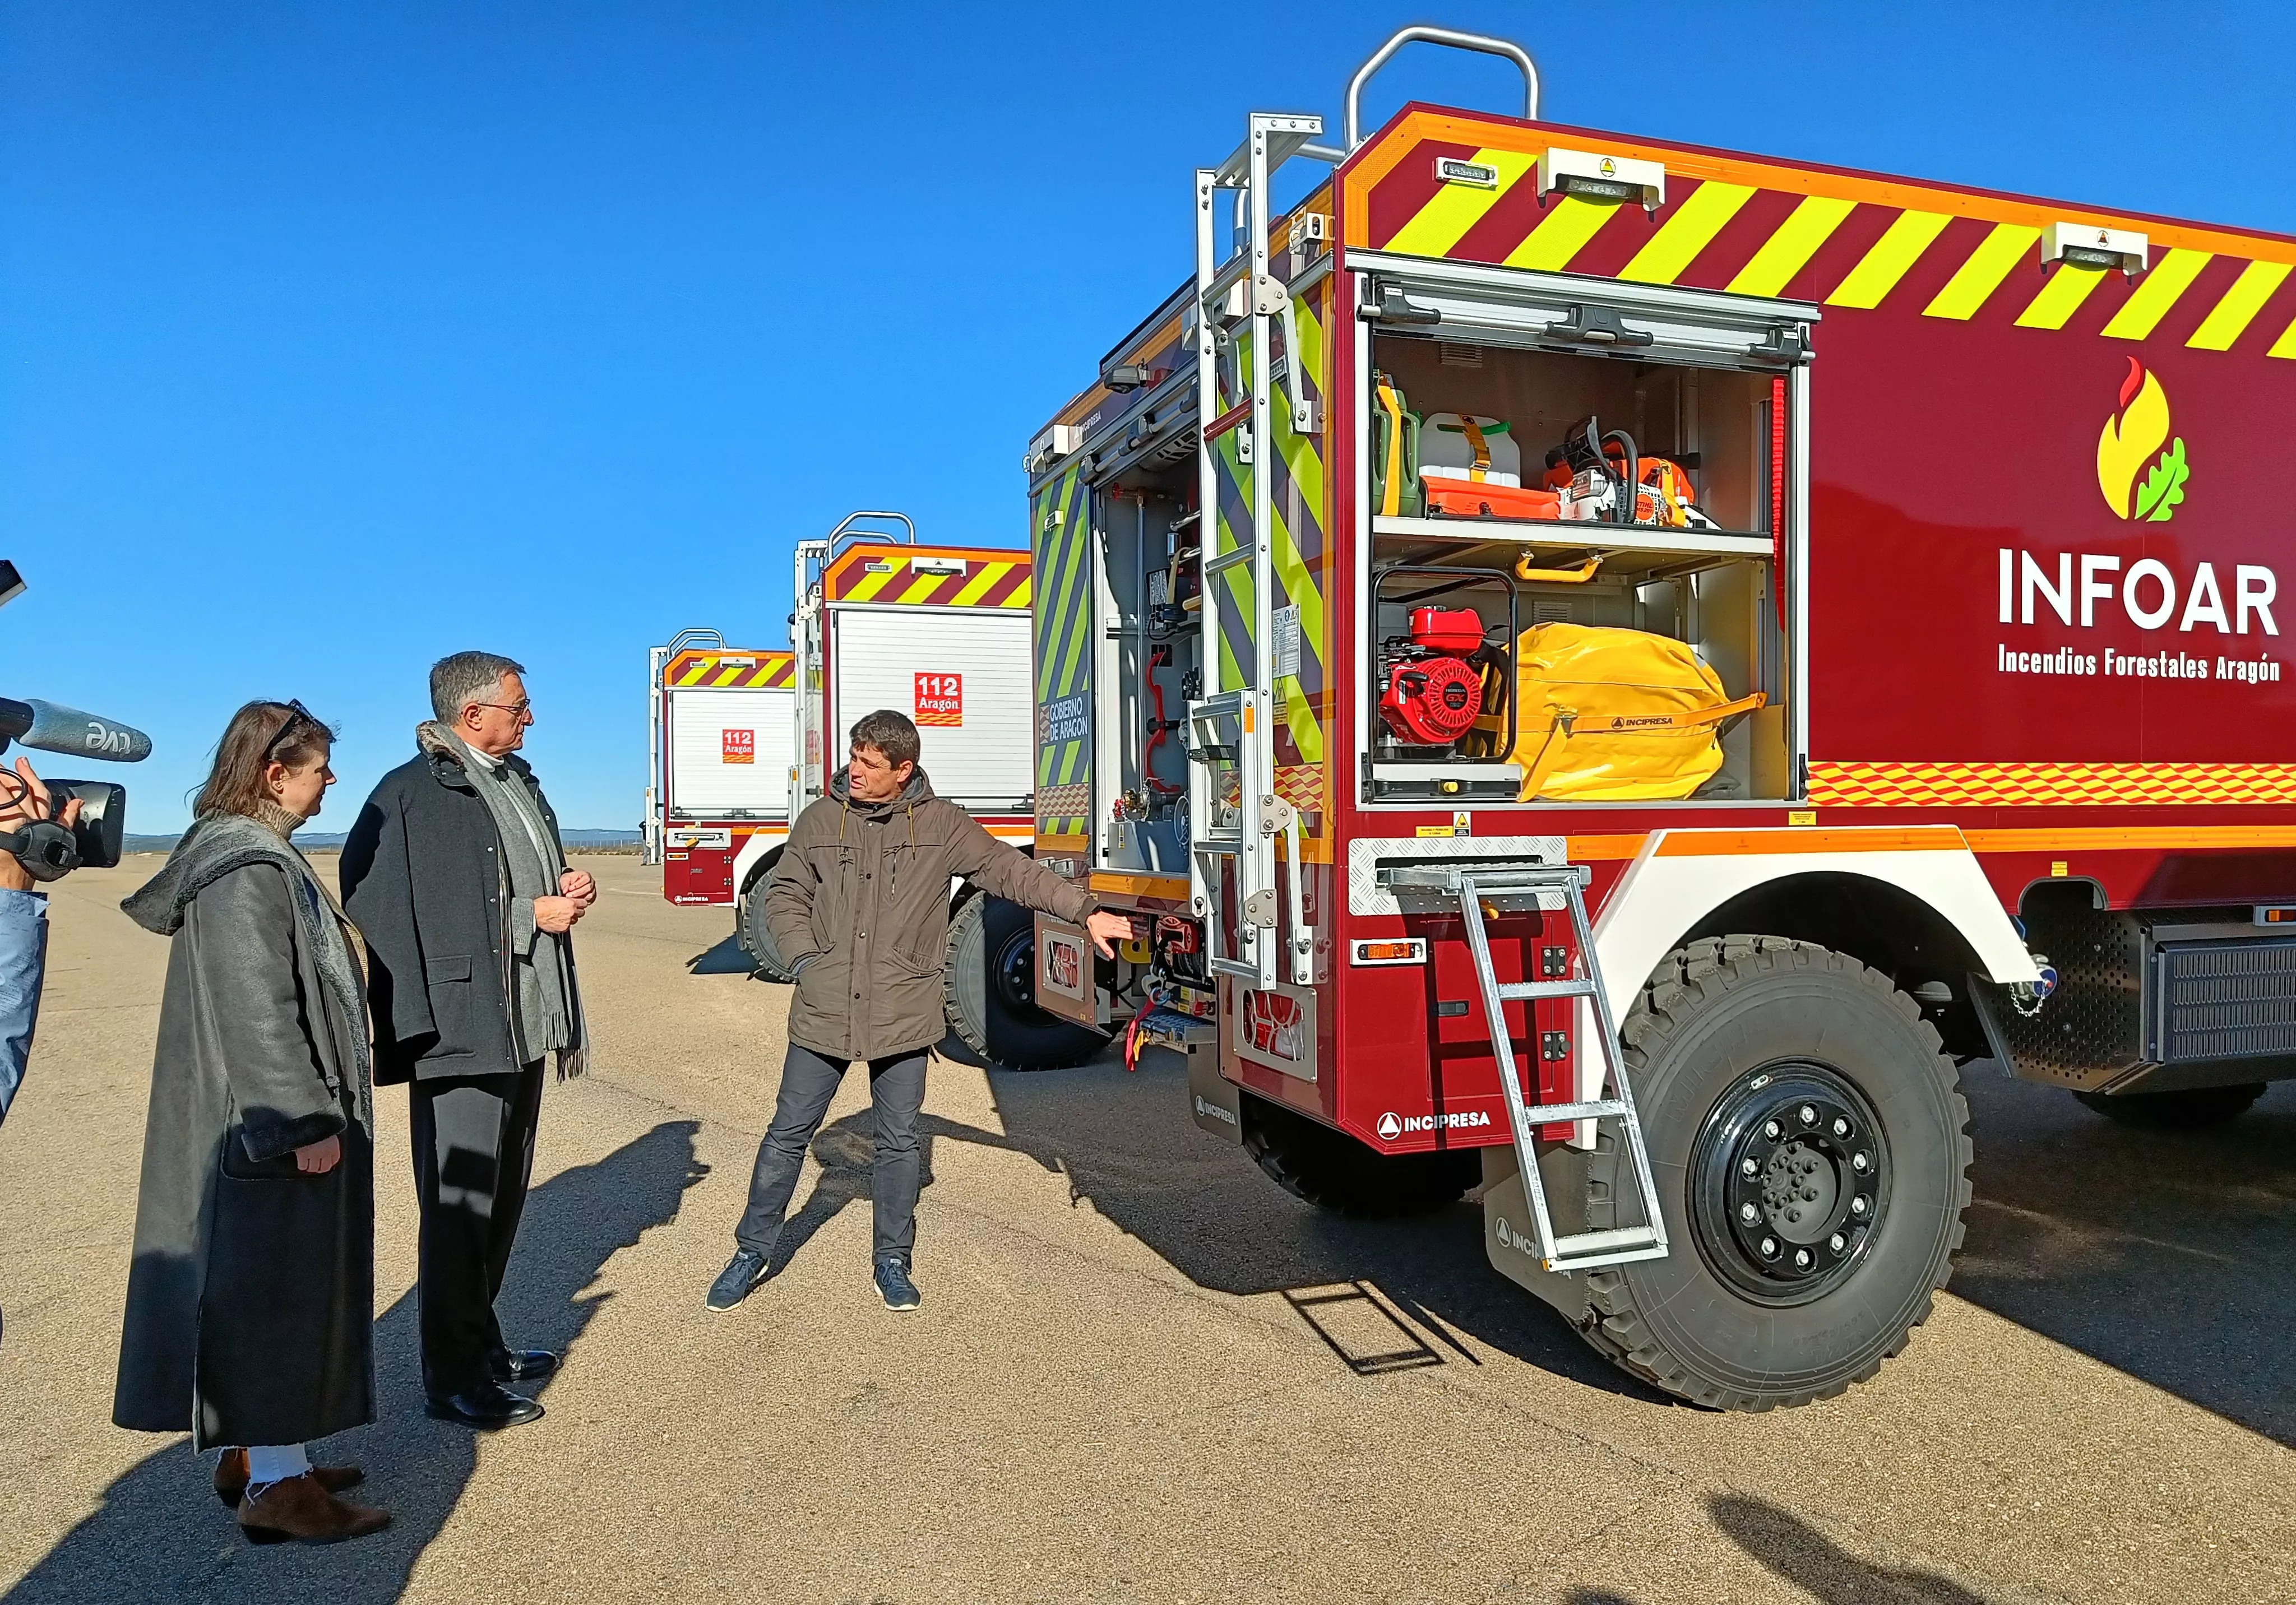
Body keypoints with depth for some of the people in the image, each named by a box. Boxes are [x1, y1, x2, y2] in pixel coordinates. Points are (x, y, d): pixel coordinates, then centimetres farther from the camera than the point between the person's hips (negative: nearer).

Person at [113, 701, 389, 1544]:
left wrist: (315, 1108, 22)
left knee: (271, 1283, 17)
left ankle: (254, 1450, 29)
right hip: (271, 1126, -10)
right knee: (276, 1285, -2)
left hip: (268, 1122, 10)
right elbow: (258, 1011, -24)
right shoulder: (249, 871, -20)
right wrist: (306, 1120, -22)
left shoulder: (243, 853, 12)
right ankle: (276, 1483, 7)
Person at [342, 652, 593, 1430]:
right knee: (460, 1206, 0)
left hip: (522, 1029, 9)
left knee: (503, 1196, 17)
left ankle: (481, 1343, 32)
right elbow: (405, 917, -20)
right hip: (462, 1032, -9)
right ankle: (454, 1379, 12)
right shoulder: (414, 796, -12)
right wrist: (532, 915, -17)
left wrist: (569, 891, 4)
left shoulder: (519, 784, 15)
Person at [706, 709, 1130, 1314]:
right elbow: (785, 895, 9)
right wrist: (806, 959, -5)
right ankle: (752, 1252, 27)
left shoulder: (942, 824, -3)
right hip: (823, 1013, 1)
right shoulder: (820, 820, 1)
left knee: (899, 1141, 10)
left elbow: (1012, 870, -2)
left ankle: (892, 1260, 27)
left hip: (904, 1018, -1)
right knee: (789, 1132, 10)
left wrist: (1086, 912, -7)